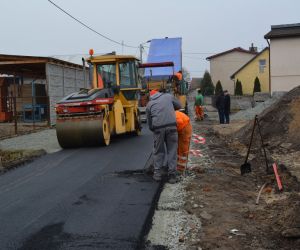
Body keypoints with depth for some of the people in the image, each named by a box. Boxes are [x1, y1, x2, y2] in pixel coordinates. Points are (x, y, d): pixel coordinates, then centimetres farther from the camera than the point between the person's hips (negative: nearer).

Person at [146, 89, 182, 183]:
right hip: (171, 126, 0)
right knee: (172, 151, 8)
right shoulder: (168, 96, 17)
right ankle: (172, 175, 10)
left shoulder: (149, 104, 19)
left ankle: (157, 174, 20)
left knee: (158, 151, 16)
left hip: (158, 128, 1)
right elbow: (179, 106, 28)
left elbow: (149, 122, 17)